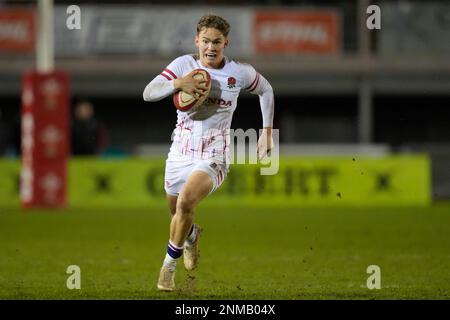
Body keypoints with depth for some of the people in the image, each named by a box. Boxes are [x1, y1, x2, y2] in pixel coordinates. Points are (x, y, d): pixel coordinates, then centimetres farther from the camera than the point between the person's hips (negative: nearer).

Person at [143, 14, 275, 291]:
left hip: (214, 159, -3)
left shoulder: (240, 72, -5)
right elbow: (148, 93, -17)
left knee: (186, 201, -28)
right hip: (180, 153, 3)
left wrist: (267, 131, 14)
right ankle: (192, 235, 57)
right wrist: (177, 84, -36)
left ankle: (169, 266, -10)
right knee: (178, 213, 17)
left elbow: (266, 90, 16)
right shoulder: (184, 64, -6)